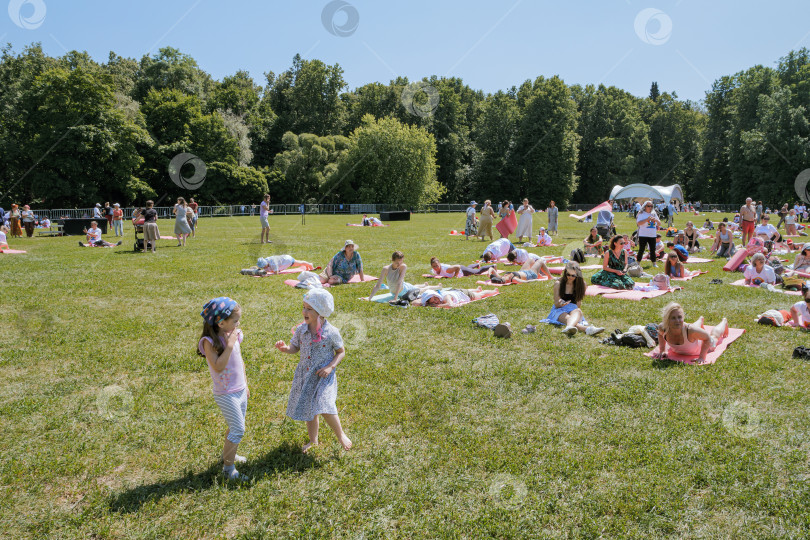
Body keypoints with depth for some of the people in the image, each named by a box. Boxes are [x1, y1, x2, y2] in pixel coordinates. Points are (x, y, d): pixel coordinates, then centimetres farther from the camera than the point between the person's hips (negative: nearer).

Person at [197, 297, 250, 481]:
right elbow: (218, 367, -31)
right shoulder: (210, 341, -20)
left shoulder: (235, 335, 1)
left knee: (236, 427, 20)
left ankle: (228, 454, 42)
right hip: (225, 394, -7)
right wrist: (229, 345, -30)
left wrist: (245, 385, 19)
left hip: (240, 390, 7)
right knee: (238, 430, -6)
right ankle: (228, 468, 9)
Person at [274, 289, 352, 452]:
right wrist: (285, 348, -16)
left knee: (325, 408, -18)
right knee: (309, 409, 17)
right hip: (305, 374, 5)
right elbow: (295, 348, 7)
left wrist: (330, 367, -17)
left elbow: (341, 352, -2)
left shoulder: (331, 332, -15)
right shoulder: (301, 329, -5)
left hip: (324, 376, -4)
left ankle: (341, 435, 11)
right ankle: (313, 440, 41)